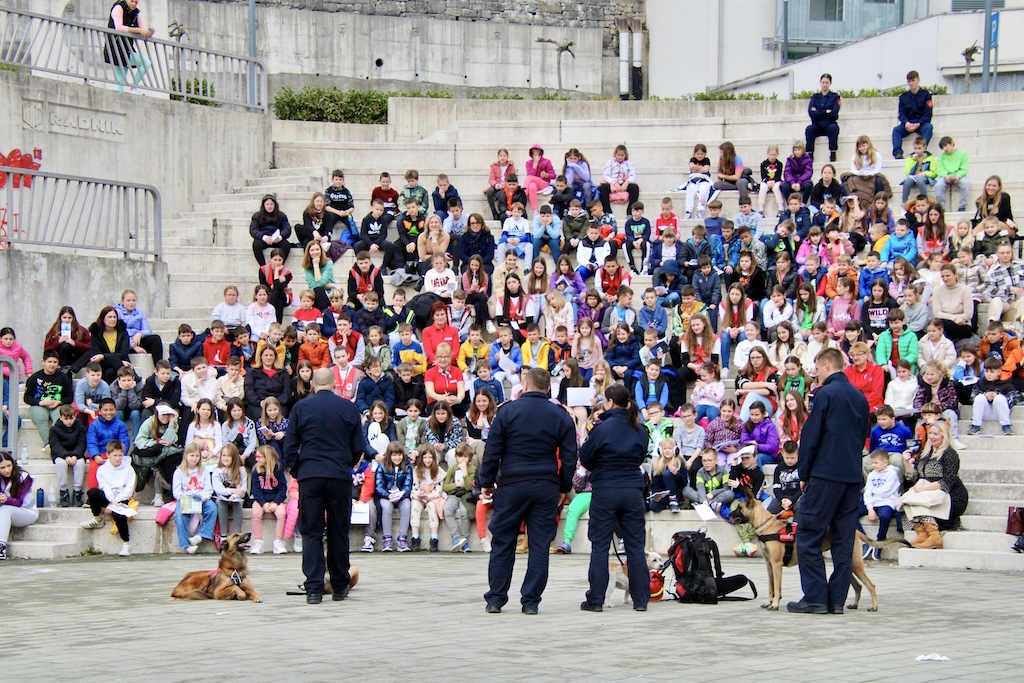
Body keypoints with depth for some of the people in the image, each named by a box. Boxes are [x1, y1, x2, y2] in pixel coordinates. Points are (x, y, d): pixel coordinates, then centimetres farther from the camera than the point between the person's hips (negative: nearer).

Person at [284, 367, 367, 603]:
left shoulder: (301, 408, 0)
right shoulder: (348, 408, 3)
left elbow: (289, 446, 2)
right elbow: (359, 447, 7)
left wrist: (295, 470, 16)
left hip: (310, 477, -1)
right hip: (340, 477, 1)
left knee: (311, 533, 1)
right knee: (339, 532, 10)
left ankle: (314, 588, -6)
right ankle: (340, 586, 15)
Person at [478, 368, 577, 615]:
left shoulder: (507, 411, -2)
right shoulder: (561, 416, 3)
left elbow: (492, 451, -2)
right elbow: (569, 457, 5)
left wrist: (486, 482, 7)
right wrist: (564, 488, 15)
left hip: (511, 485, -1)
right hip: (546, 487, 1)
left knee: (502, 543, 7)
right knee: (540, 545, 4)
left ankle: (495, 598, 8)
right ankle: (531, 601, 3)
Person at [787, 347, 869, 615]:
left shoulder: (826, 394, -9)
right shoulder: (860, 397, 12)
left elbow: (810, 436, -9)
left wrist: (804, 474, -1)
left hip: (826, 473, -7)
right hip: (853, 476, 7)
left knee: (809, 536, -2)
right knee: (844, 539, 7)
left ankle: (815, 597, -7)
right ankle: (837, 599, 6)